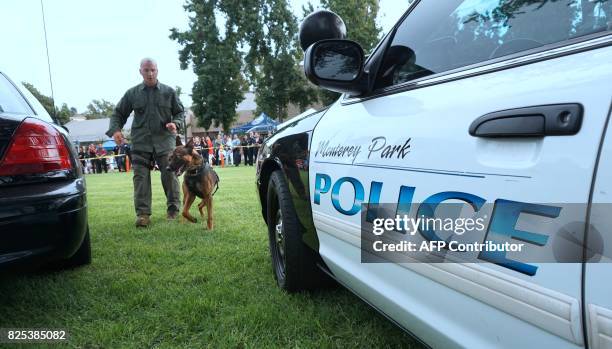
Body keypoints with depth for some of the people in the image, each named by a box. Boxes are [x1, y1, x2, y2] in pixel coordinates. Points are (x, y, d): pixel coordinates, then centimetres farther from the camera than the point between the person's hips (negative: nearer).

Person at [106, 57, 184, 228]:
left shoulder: (168, 92, 7)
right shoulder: (132, 93, 9)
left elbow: (180, 112, 12)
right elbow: (118, 114, 13)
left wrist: (176, 123, -9)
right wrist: (115, 129, -5)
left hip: (165, 139, -1)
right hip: (141, 142, 1)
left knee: (169, 174, -1)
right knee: (141, 177, -3)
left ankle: (173, 208, 14)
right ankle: (143, 213, 1)